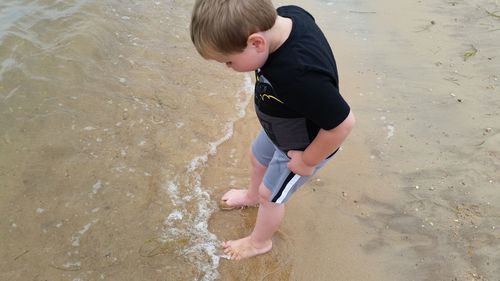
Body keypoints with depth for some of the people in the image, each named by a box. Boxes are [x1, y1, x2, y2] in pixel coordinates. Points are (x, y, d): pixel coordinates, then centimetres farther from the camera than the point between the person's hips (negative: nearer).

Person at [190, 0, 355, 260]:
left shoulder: (299, 76, -46)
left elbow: (342, 123, -38)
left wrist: (307, 162, -20)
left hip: (302, 147, -7)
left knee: (271, 195, 16)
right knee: (258, 158, 30)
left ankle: (259, 242, 47)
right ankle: (252, 196, 64)